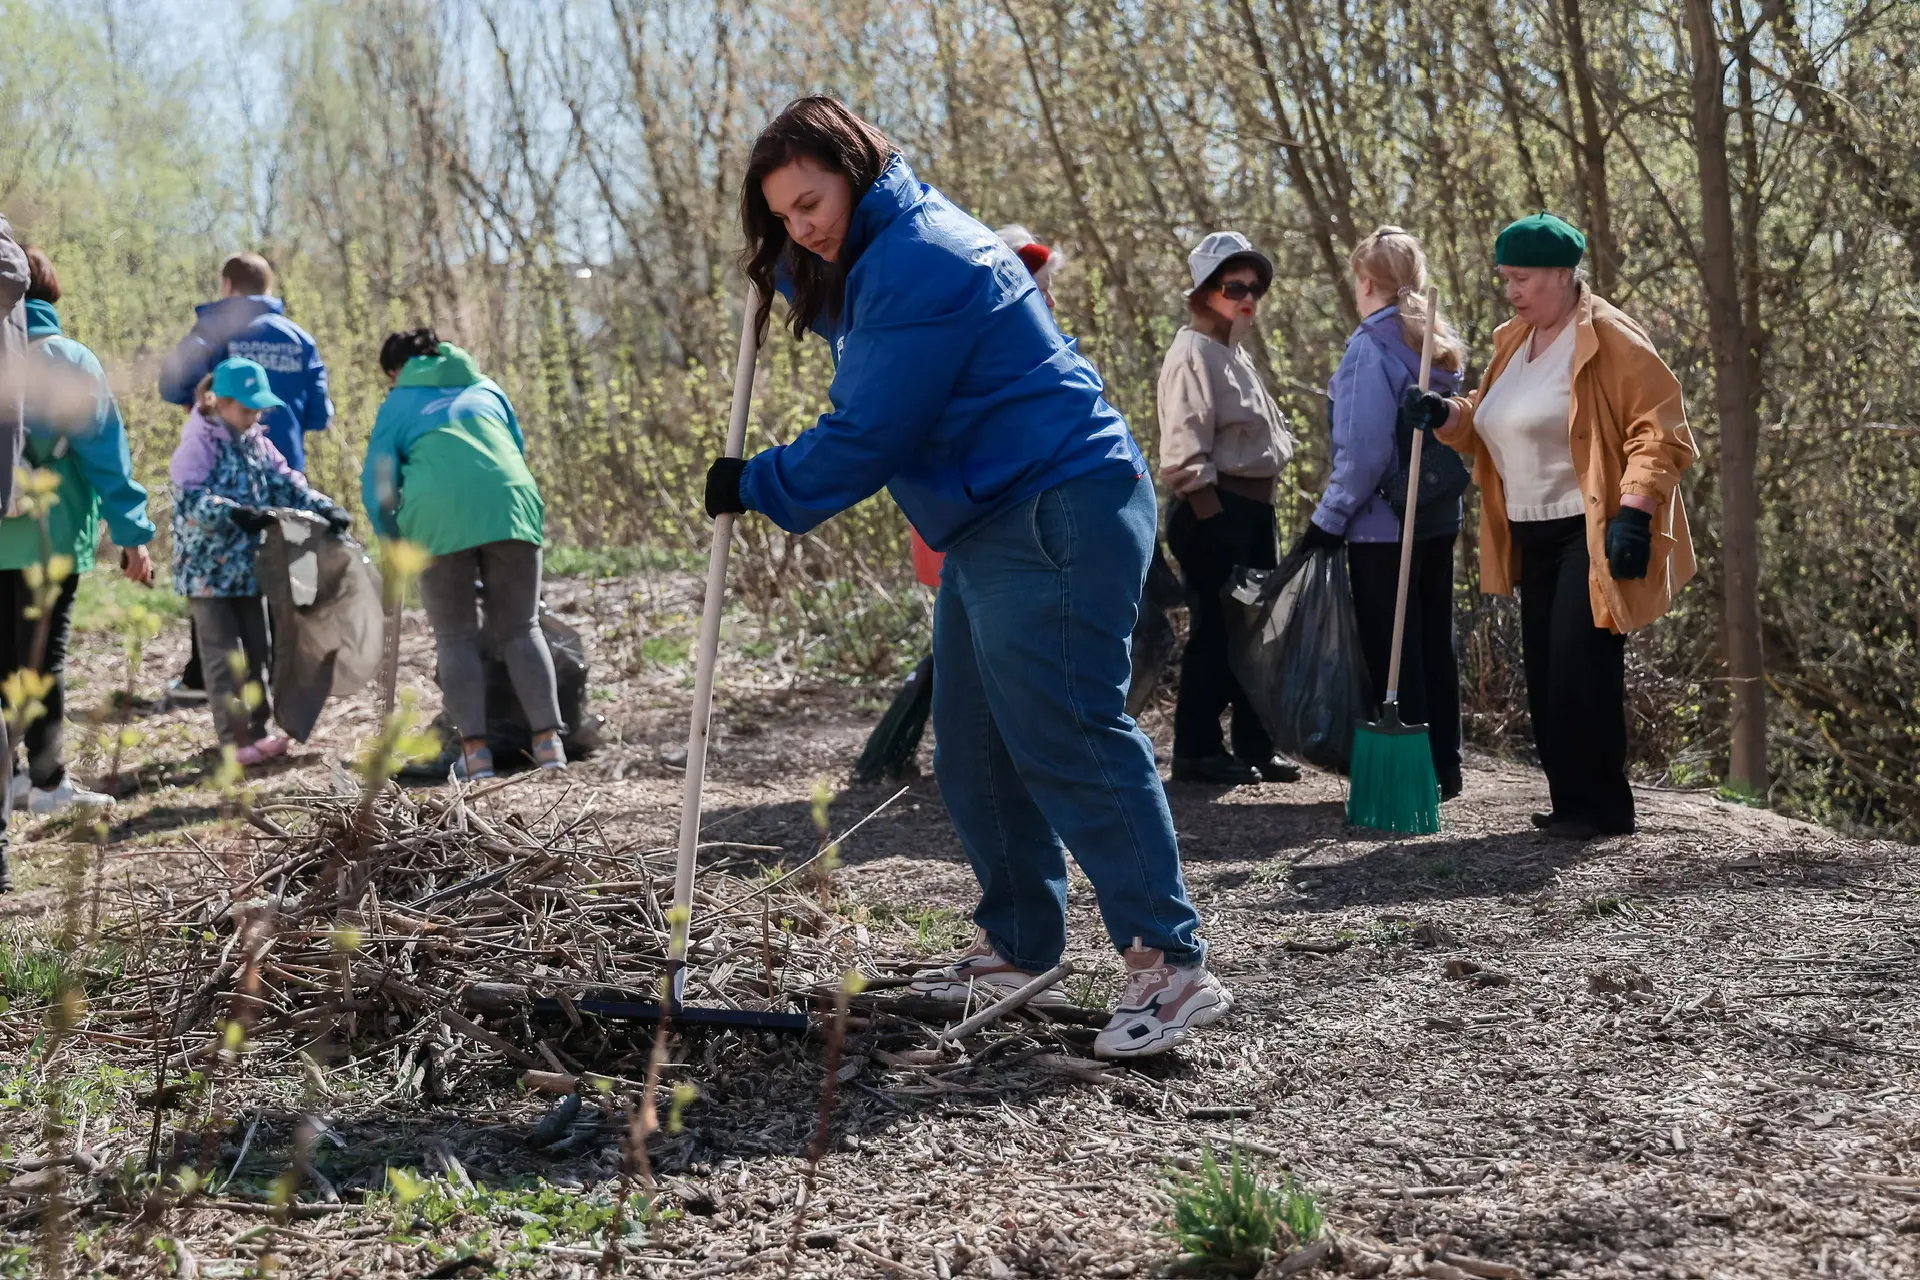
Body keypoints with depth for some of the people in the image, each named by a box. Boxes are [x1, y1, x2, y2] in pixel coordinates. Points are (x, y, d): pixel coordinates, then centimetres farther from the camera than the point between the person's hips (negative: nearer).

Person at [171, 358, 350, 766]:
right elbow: (190, 499, -25)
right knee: (224, 657, -3)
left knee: (256, 653, 14)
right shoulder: (200, 443, -13)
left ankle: (257, 730, 24)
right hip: (208, 568, -7)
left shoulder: (256, 442, 9)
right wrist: (235, 514, -38)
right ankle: (233, 739, 3)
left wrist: (324, 508, -8)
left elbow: (286, 483, 8)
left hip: (248, 567, 8)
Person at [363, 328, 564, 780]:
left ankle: (475, 751, -4)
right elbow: (519, 450, 35)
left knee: (456, 637, 7)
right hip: (509, 503, 2)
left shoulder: (398, 405, 21)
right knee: (520, 629, 9)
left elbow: (377, 483, 13)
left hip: (439, 513, -2)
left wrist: (394, 540, 27)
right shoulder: (486, 389, 29)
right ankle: (548, 741, -2)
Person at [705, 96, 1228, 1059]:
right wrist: (784, 271, 18)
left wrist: (756, 487, -5)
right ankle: (1017, 947, 22)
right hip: (994, 527, 11)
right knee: (972, 749, 13)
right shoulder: (877, 257, 17)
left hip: (1058, 518, -11)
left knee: (1068, 741, -15)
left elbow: (868, 437, -19)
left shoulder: (918, 264, -17)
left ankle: (1173, 966, -14)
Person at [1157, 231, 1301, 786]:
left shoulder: (1236, 355, 18)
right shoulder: (1194, 354, -11)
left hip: (1252, 509, 9)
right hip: (1214, 511, -9)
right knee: (1215, 630, -5)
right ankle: (1197, 750, 3)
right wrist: (1213, 519, -21)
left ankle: (1254, 746, 18)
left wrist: (1257, 513, 15)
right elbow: (1184, 452, -18)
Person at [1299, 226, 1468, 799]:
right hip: (1439, 521, 8)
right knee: (1433, 645, 14)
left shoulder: (1372, 345, -15)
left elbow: (1364, 449, -19)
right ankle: (1442, 768, 21)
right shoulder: (1440, 347, 9)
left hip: (1384, 524, -8)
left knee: (1391, 656, 0)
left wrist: (1329, 518, -11)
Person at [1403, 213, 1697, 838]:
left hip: (1592, 535, -9)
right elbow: (1488, 424, 23)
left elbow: (1658, 430, -16)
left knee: (1580, 670, -11)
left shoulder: (1609, 340, -12)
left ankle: (1602, 806, -3)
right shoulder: (1514, 342, 14)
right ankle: (1571, 802, 16)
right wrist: (1443, 414, 3)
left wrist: (1634, 510, -24)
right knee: (1544, 673, 9)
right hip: (1535, 537, 9)